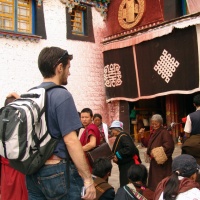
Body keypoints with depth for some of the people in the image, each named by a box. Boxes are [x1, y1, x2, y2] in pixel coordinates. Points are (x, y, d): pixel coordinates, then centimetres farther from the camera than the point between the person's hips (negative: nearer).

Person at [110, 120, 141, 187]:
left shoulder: (123, 136, -17)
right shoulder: (119, 136, 13)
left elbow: (130, 148, -29)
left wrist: (118, 155, -21)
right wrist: (115, 156, -1)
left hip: (129, 165, -10)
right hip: (124, 165, 10)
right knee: (124, 184, 15)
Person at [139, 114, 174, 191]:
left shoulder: (164, 132, -13)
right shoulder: (153, 132, 13)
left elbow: (169, 145, -25)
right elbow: (148, 145, 17)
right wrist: (142, 135, 6)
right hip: (154, 160, 9)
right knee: (154, 181, 15)